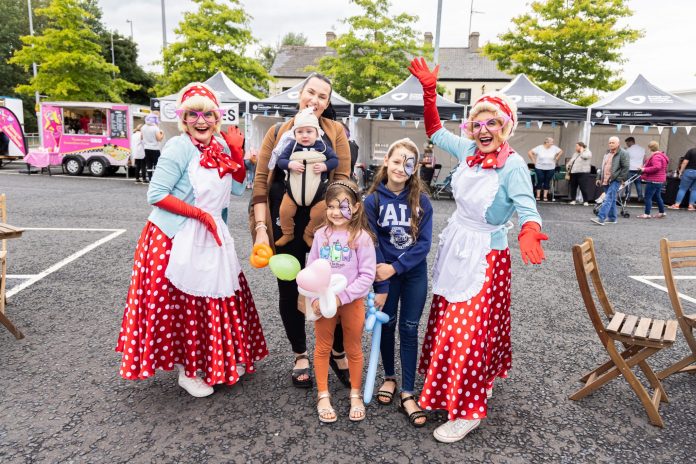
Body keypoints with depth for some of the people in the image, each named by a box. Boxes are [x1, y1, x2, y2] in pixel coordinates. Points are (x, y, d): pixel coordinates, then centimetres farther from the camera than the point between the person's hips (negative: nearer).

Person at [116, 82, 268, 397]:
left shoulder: (220, 147, 7)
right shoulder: (179, 147, -14)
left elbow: (238, 189, 5)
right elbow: (156, 194, -18)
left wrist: (236, 151, -3)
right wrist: (201, 213, -18)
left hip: (211, 236, 7)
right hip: (176, 239, -7)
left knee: (219, 295, 14)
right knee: (184, 303, 4)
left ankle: (220, 362, 35)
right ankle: (188, 372, 23)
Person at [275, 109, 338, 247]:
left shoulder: (322, 146, -6)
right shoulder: (292, 146, -5)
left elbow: (335, 160, -2)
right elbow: (280, 160, -4)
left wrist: (324, 166, -19)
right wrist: (290, 164, -24)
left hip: (317, 192, 0)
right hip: (294, 189, 1)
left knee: (318, 215, 0)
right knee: (285, 211, 0)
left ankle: (308, 235, 26)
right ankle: (287, 234, 24)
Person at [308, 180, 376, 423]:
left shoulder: (362, 237, -13)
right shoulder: (321, 235, -3)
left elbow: (367, 275, -13)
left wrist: (342, 296, -20)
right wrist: (315, 298, -11)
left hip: (352, 301, -2)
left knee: (353, 349, 14)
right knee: (322, 348, 12)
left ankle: (355, 396, 33)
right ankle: (323, 396, 29)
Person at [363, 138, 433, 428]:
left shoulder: (421, 200, -7)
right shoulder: (373, 200, -10)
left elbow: (424, 243, -10)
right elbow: (372, 244, -11)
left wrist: (395, 267, -19)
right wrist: (380, 287, -12)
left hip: (415, 273, 1)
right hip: (386, 273, 0)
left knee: (409, 329, 5)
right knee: (387, 324, 12)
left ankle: (408, 393, 12)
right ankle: (389, 378, 33)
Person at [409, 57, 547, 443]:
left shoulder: (513, 165, -18)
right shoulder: (468, 150, -1)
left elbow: (527, 209, -27)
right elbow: (435, 131, 14)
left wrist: (528, 236, -49)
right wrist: (429, 91, 5)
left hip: (484, 255, -6)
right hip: (455, 245, 7)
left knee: (469, 331, -4)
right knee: (447, 320, 15)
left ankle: (467, 410, 12)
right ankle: (462, 386, 37)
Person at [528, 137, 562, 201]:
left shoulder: (554, 148, 0)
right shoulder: (539, 148, -9)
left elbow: (561, 151, 15)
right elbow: (529, 152, -7)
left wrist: (556, 159, 9)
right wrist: (534, 161, -6)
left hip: (550, 168, 3)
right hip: (540, 168, -3)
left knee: (547, 182, 5)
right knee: (540, 181, -1)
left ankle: (545, 196, 11)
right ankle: (538, 196, 6)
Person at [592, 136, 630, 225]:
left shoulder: (623, 154, -4)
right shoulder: (607, 154, 20)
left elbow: (625, 167, -8)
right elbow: (602, 167, 24)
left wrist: (622, 179, -12)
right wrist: (599, 178, 19)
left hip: (615, 181, -8)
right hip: (605, 181, 8)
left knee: (608, 199, -16)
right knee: (611, 200, 15)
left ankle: (601, 218, -24)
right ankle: (612, 218, 23)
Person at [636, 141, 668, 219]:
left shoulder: (656, 156, -17)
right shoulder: (662, 155, 18)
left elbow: (656, 167, -28)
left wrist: (645, 169, -20)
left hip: (653, 180, -11)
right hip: (660, 180, 11)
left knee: (648, 197, -7)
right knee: (657, 196, 19)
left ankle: (647, 214, -7)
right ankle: (662, 212, 27)